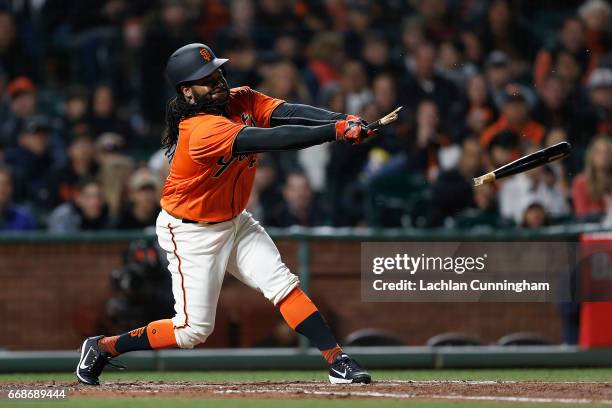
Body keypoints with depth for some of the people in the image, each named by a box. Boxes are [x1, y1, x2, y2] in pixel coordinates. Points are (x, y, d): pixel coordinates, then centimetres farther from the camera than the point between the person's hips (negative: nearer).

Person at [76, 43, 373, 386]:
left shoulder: (242, 101, -7)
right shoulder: (203, 130, -32)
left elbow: (288, 113, -21)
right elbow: (270, 139, -42)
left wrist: (343, 120, -39)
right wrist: (335, 131, -47)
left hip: (234, 221, 8)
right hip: (191, 233, -8)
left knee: (283, 284, -6)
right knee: (194, 329, -3)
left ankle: (338, 361, -6)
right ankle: (101, 347, 13)